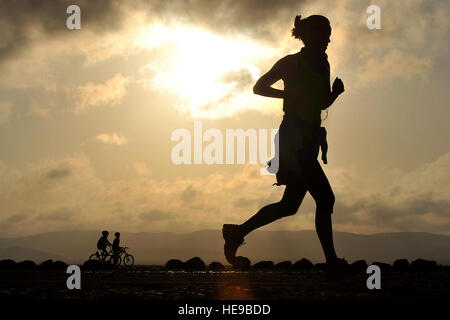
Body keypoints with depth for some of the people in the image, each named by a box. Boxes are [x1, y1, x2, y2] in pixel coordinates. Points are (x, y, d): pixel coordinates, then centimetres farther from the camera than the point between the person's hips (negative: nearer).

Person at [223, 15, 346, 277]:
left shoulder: (322, 65, 18)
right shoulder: (291, 63, -4)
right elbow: (259, 87, -2)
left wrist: (335, 92, 3)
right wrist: (292, 94, -14)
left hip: (308, 140, 9)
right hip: (295, 139, -9)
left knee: (290, 204, 6)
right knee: (324, 198, -13)